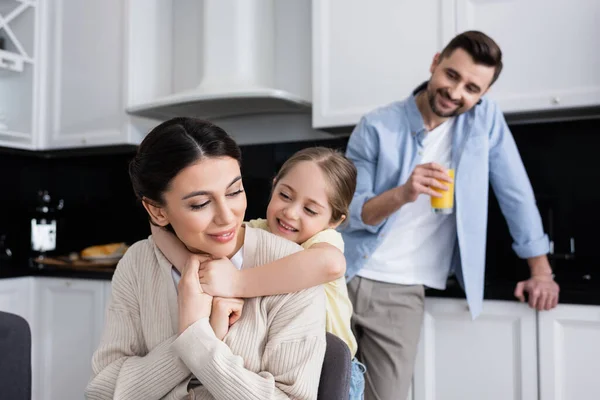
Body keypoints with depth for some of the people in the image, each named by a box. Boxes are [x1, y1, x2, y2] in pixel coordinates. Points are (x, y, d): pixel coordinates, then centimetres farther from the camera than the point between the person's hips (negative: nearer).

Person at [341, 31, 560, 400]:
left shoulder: (486, 117, -1)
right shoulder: (376, 128, -6)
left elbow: (516, 192, 5)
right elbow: (348, 213, -9)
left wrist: (541, 271, 6)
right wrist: (402, 194, -28)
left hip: (401, 293, 0)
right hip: (343, 279, 0)